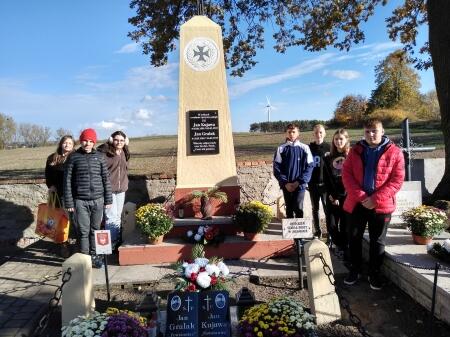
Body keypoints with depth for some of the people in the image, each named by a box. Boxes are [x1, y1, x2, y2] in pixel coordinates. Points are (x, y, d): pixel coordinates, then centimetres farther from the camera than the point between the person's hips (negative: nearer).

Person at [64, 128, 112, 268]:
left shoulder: (99, 156, 5)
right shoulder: (73, 157, 1)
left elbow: (106, 178, 7)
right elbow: (67, 180, 1)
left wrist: (108, 199, 5)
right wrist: (69, 202, -3)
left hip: (98, 200, 2)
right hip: (80, 201, -2)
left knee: (95, 229, 10)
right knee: (83, 231, 2)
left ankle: (94, 256, 23)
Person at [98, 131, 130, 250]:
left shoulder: (125, 154, 10)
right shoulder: (105, 153, -10)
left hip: (121, 189, 7)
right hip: (109, 189, -7)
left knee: (118, 216, 15)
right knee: (111, 217, -5)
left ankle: (117, 240, 25)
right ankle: (111, 242, 7)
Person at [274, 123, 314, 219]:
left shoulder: (304, 148, -1)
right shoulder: (281, 149, 1)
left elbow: (309, 167, -3)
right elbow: (276, 167, -1)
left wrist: (299, 182, -11)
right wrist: (285, 182, -10)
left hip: (300, 185, -2)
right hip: (286, 185, 2)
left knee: (298, 208, -6)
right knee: (289, 209, 12)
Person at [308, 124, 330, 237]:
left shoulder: (328, 148, -3)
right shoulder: (309, 147, 3)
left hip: (325, 184, -2)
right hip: (313, 184, 2)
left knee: (327, 207, 2)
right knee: (315, 208, 11)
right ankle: (317, 230, 23)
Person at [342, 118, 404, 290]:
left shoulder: (394, 152, -4)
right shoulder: (355, 151, 3)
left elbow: (397, 180, -9)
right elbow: (346, 174, -2)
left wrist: (376, 199, -16)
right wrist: (360, 196, -15)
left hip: (381, 205, -2)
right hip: (356, 203, 2)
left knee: (377, 241, 11)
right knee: (354, 238, 12)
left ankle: (374, 273, 27)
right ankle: (354, 270, 29)